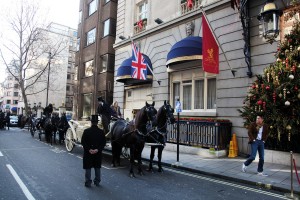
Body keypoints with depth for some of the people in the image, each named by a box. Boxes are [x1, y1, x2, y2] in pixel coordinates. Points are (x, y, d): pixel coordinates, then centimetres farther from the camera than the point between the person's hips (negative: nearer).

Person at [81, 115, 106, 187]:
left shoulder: (86, 131, -10)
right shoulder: (101, 132, -7)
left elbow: (83, 142, -11)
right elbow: (103, 142, -9)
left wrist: (89, 149, -12)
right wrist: (98, 149, -11)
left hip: (88, 153, -2)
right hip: (98, 153, 2)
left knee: (88, 168, 10)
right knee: (97, 167, 15)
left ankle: (88, 182, 16)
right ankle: (97, 181, 25)